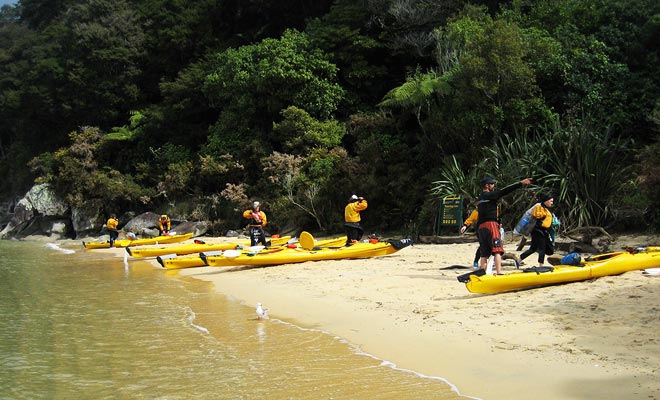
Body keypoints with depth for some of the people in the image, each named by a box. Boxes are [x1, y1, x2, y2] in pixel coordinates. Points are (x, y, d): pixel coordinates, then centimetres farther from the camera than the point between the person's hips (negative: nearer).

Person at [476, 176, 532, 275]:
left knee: (484, 254, 8)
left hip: (480, 227, 8)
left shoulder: (480, 198, 21)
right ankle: (499, 273, -19)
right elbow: (504, 191, -12)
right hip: (490, 225, -8)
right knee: (497, 251, -11)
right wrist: (521, 183, -15)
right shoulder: (489, 195, -4)